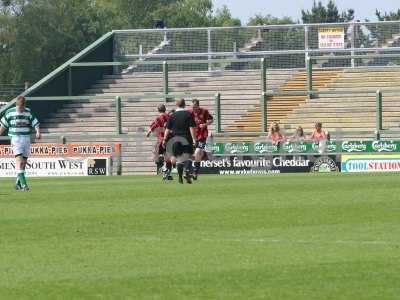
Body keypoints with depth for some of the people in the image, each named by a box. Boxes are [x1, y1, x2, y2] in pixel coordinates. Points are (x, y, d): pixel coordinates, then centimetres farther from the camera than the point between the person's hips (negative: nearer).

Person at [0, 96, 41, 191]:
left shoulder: (28, 112, 4)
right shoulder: (10, 112, 0)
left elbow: (35, 124, -1)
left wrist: (38, 132, -20)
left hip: (26, 139, 3)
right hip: (15, 139, -3)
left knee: (24, 163, 5)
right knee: (19, 161, -17)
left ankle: (18, 184, 20)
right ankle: (23, 184, -25)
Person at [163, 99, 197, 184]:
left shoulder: (173, 116, 4)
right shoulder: (189, 114, -3)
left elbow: (168, 129, 5)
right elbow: (192, 128, -9)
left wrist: (164, 140, 11)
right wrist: (194, 139, -8)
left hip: (175, 139, 2)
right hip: (187, 140, -2)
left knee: (179, 158, 9)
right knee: (188, 157, 1)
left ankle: (180, 177, 5)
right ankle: (187, 172, -22)